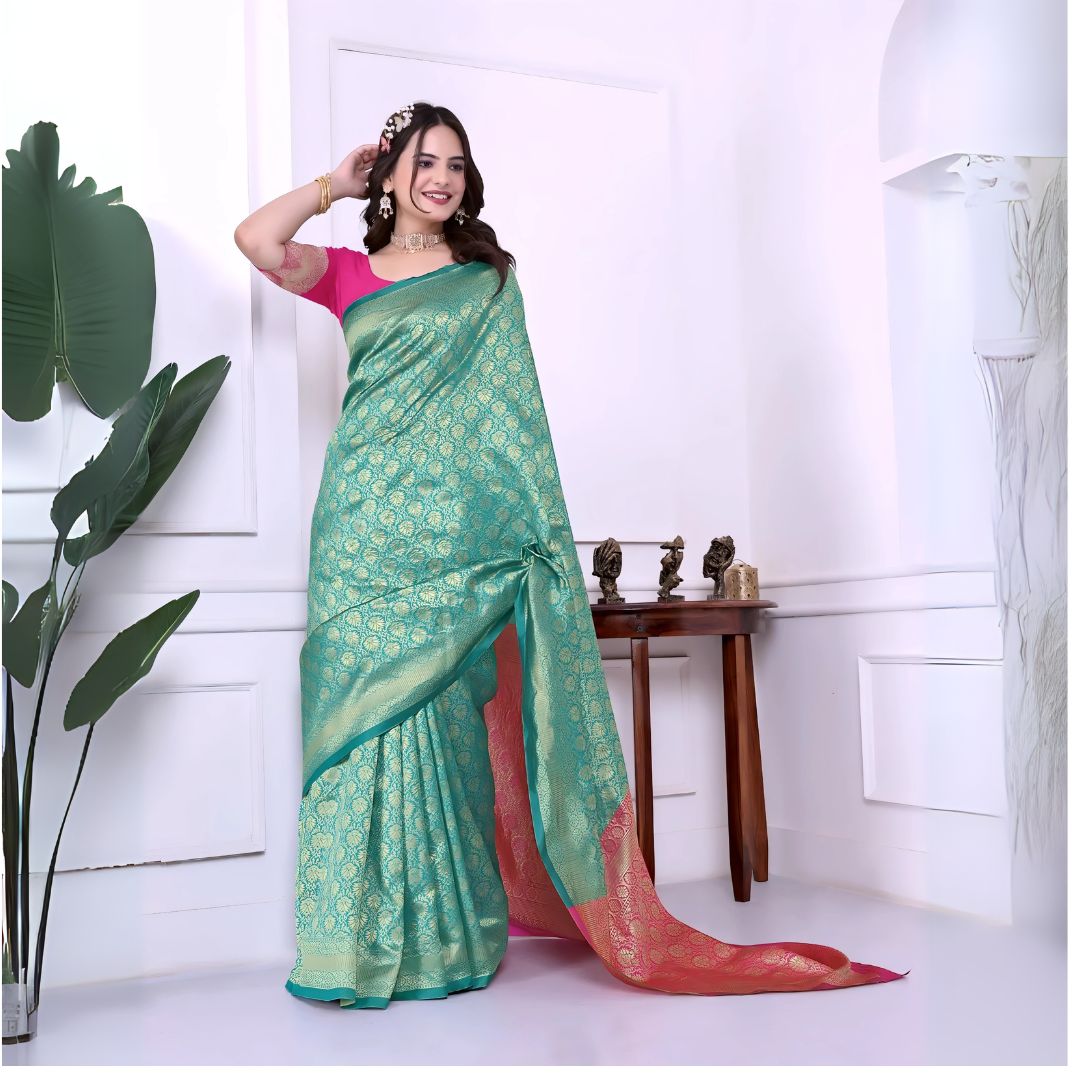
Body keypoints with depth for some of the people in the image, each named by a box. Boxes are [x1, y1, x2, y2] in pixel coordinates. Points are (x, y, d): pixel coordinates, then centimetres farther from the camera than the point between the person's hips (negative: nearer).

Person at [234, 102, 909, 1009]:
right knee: (364, 704, -2)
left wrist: (538, 524, 0)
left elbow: (514, 408, 9)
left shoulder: (488, 280, 14)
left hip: (456, 519, -1)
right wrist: (336, 184, 9)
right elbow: (256, 238, -4)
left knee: (437, 713, -3)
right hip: (366, 518, 1)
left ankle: (441, 937, 7)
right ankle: (368, 937, 8)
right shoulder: (347, 274, 14)